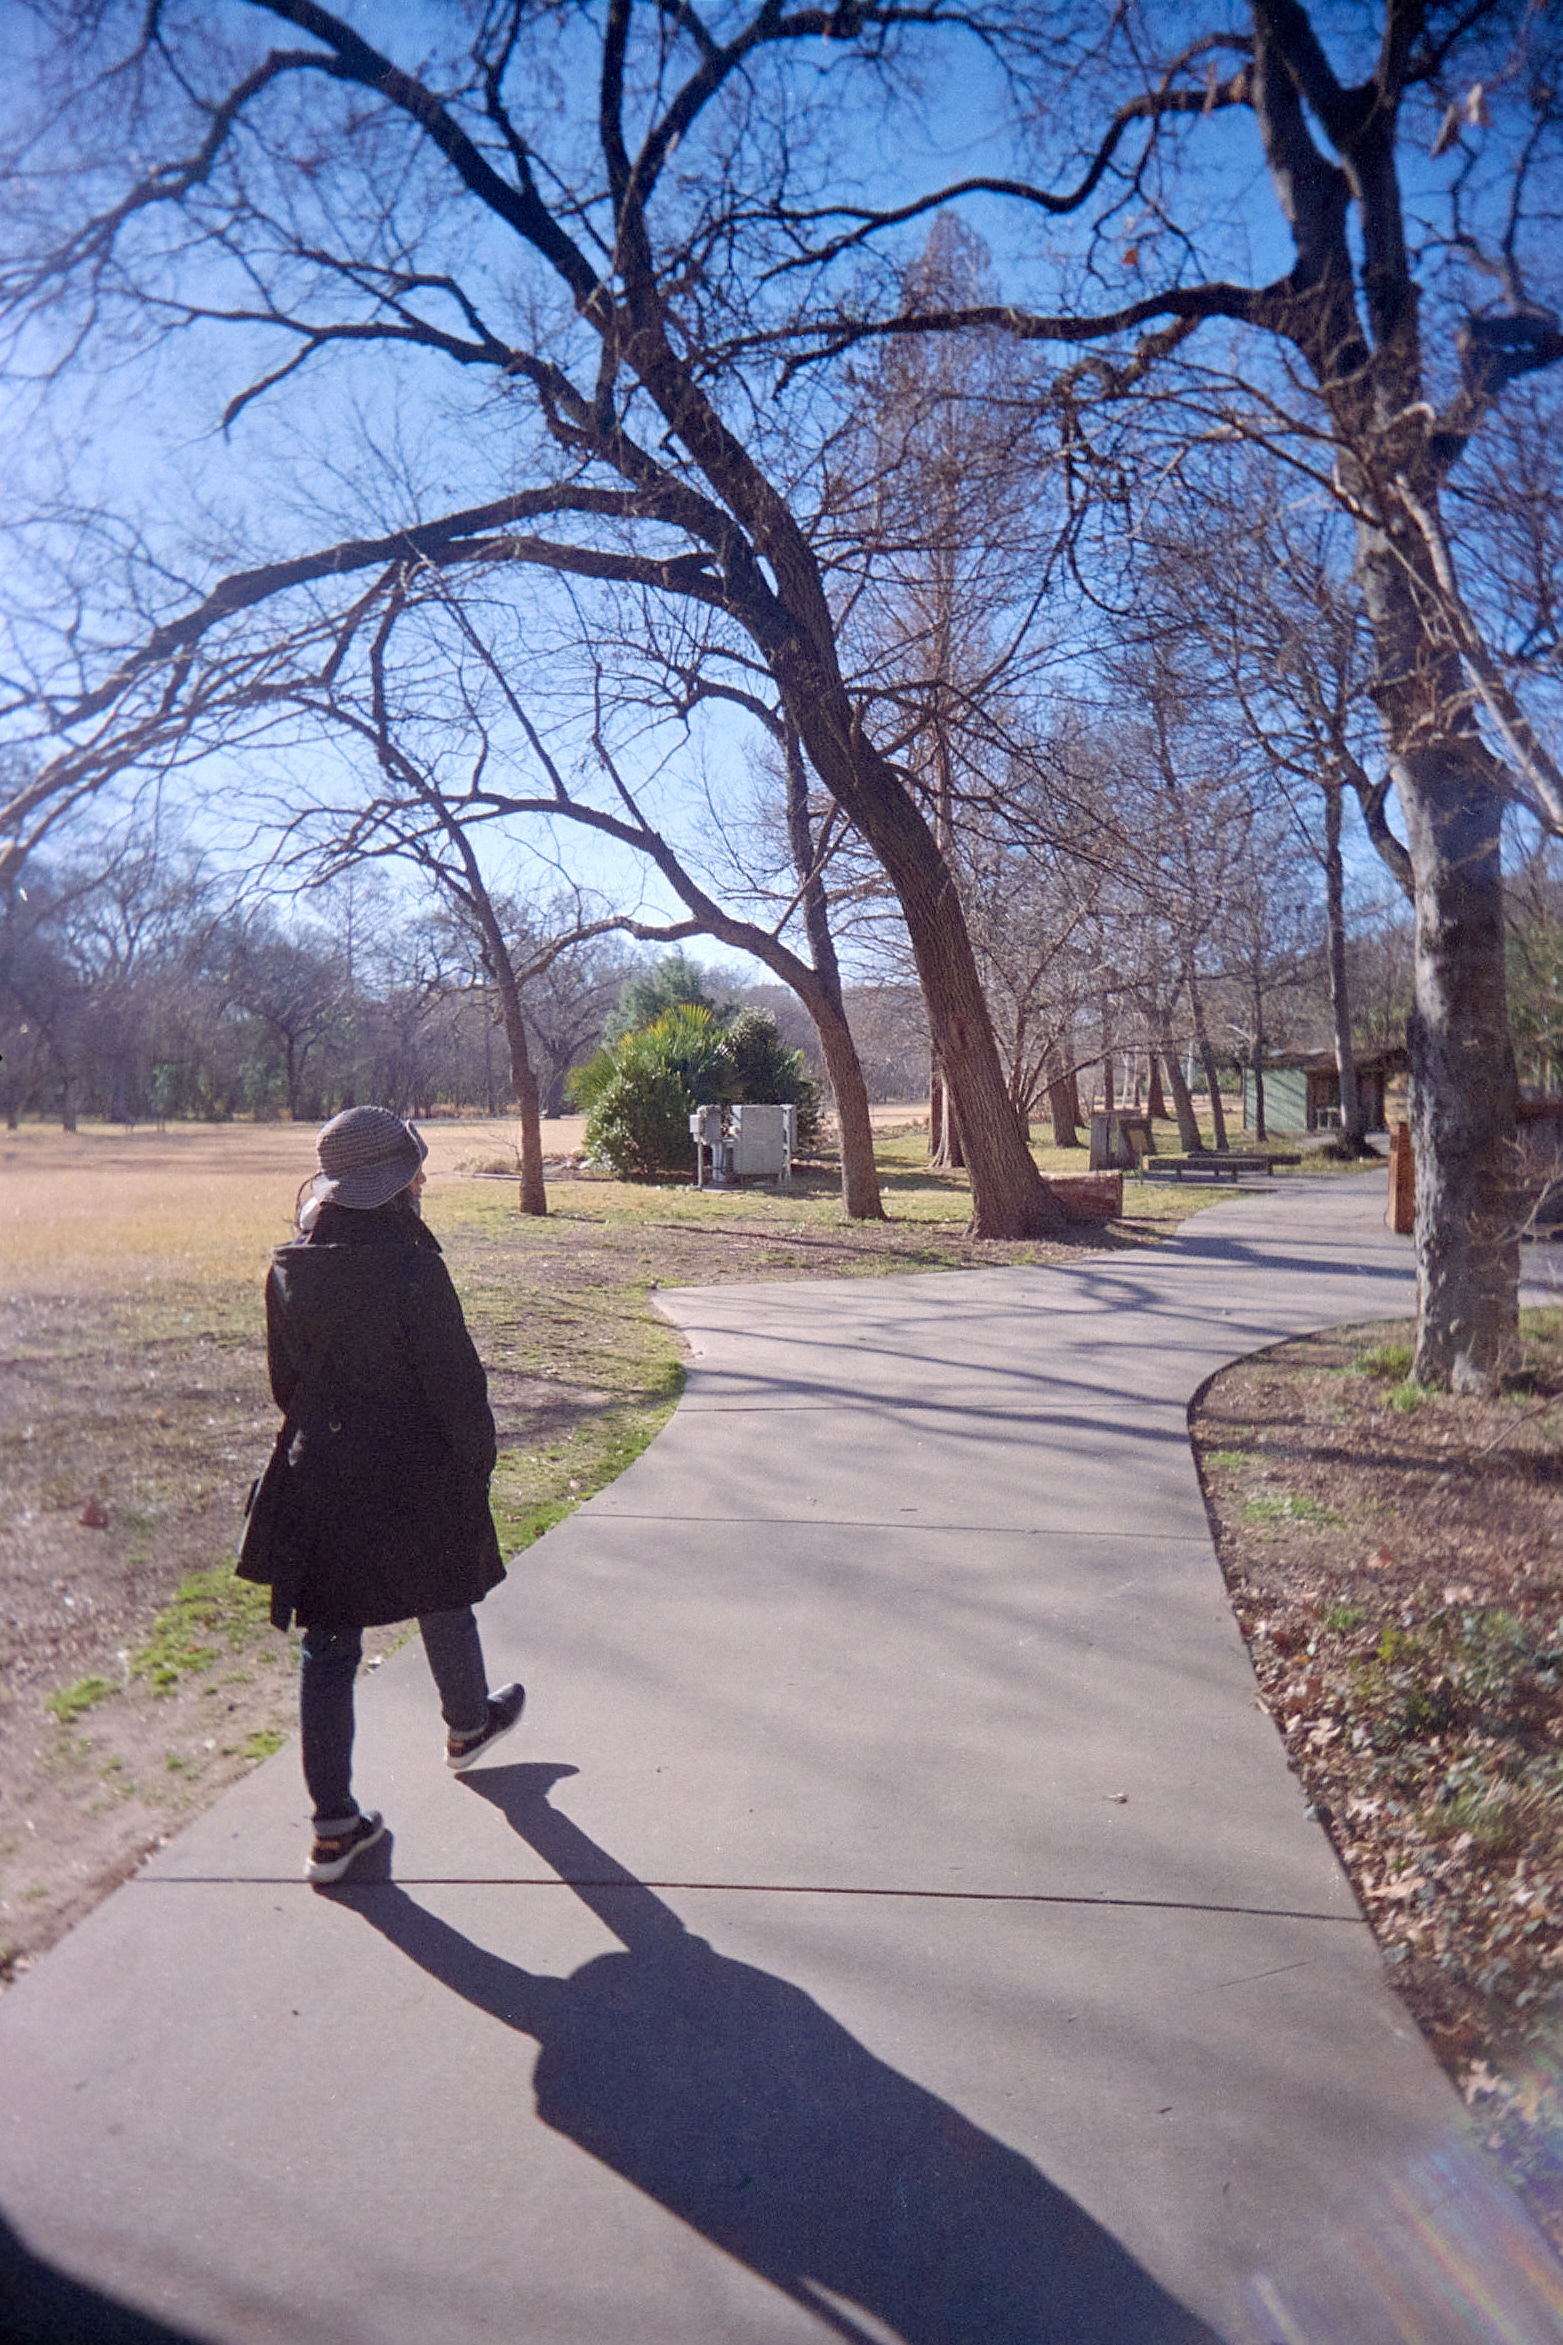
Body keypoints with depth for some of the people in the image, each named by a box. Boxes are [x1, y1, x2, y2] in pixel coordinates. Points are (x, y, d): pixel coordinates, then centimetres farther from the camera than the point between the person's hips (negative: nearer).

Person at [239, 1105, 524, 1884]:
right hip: (414, 1482, -4)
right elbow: (455, 1380, -17)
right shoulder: (410, 1268, -21)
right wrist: (477, 1464, -3)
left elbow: (285, 1379, 8)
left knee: (327, 1646, 10)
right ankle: (467, 1726, 48)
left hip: (316, 1481, 4)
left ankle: (335, 1825, 16)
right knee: (445, 1608, 22)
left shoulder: (289, 1270, -2)